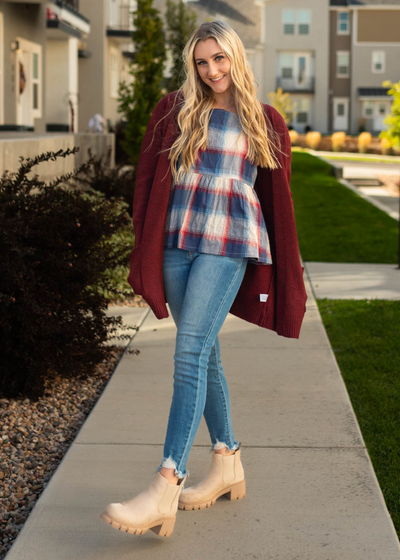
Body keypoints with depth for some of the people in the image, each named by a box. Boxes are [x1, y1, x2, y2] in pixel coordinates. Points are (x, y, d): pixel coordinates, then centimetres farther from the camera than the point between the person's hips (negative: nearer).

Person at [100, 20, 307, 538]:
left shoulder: (264, 123, 8)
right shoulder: (173, 112, 10)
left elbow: (278, 199, 11)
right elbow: (147, 180, 11)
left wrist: (282, 273, 10)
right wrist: (145, 251, 6)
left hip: (228, 244, -3)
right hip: (176, 241, 4)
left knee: (190, 353, -15)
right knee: (203, 354, 10)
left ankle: (166, 488, -21)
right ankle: (227, 464, 25)